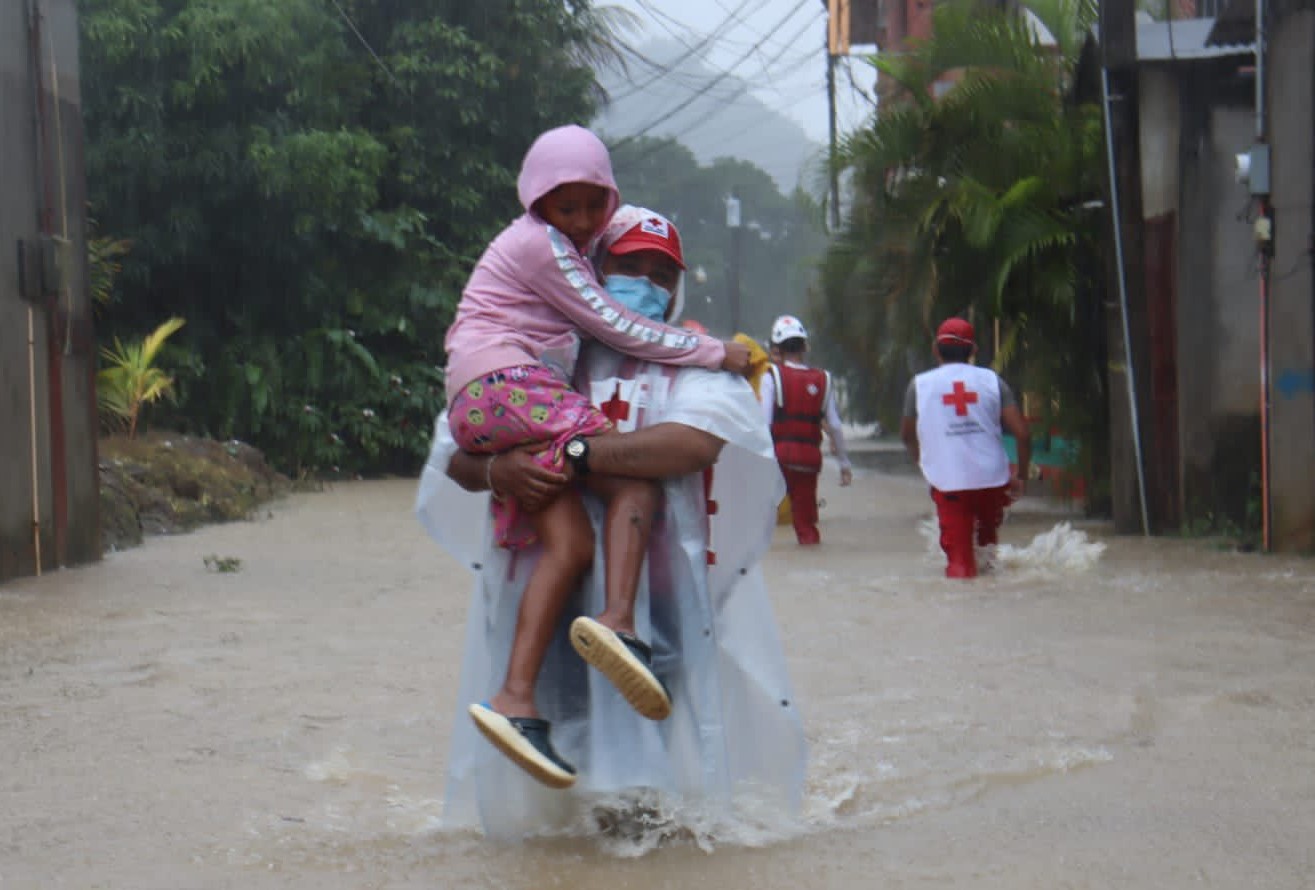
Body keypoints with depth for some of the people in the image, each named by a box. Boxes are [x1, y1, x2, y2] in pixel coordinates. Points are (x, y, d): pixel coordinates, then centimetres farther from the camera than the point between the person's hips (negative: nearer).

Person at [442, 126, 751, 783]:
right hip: (506, 386, -9)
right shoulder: (539, 244, -1)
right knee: (636, 484, -19)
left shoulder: (563, 247, 28)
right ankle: (617, 621, -40)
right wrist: (717, 352, 0)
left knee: (571, 542, -8)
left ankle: (515, 699, -22)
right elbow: (613, 326, -3)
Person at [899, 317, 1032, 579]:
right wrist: (1021, 475, 9)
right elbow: (1022, 432, -3)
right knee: (989, 535, 27)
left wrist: (920, 460, 35)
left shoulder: (919, 384, 3)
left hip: (948, 482, -2)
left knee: (958, 552, 5)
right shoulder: (992, 380, 3)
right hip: (992, 478, 2)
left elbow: (907, 435, 16)